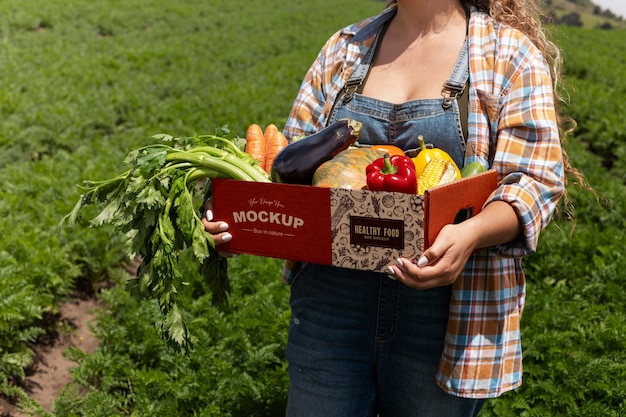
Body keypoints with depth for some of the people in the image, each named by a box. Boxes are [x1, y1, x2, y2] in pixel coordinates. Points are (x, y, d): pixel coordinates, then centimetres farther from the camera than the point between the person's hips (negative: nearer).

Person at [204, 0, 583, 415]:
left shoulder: (512, 54, -1)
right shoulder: (344, 47, 11)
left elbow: (536, 181, -8)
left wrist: (470, 234, -29)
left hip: (445, 310, -3)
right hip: (332, 300, 3)